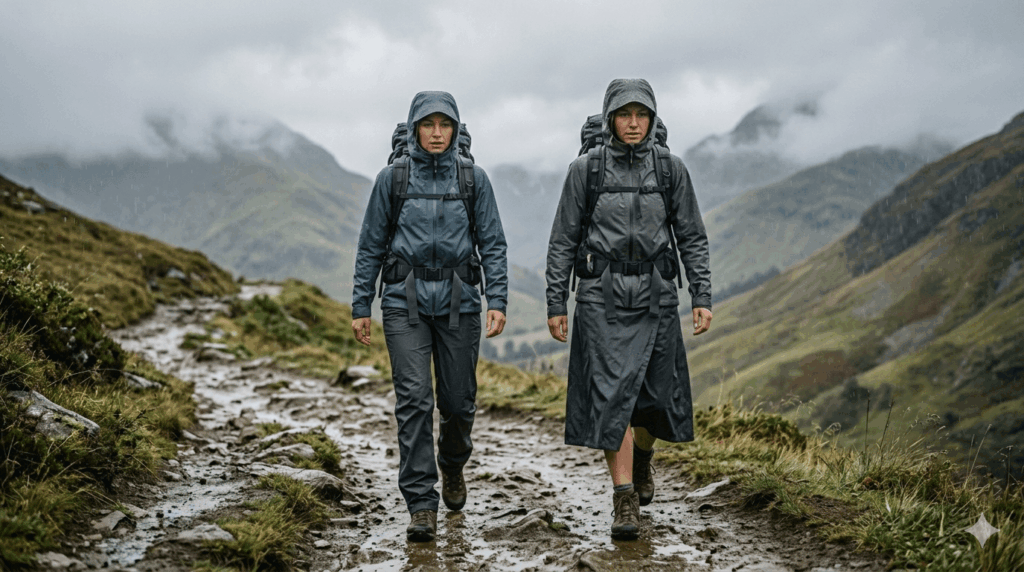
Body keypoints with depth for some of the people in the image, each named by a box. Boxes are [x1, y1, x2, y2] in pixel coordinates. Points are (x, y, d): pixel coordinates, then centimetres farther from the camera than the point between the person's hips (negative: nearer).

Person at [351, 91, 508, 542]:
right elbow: (371, 246, 6)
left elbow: (493, 244, 2)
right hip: (405, 301, -1)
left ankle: (452, 466, 39)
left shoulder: (472, 178, 3)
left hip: (458, 300, 1)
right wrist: (360, 307, 3)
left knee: (459, 399, 7)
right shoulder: (392, 178, 2)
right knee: (414, 399, -10)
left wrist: (498, 301, -8)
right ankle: (421, 506, -6)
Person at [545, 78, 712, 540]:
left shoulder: (670, 168, 3)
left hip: (655, 294, 2)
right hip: (602, 295, -2)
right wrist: (555, 304, 0)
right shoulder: (585, 169, 0)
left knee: (658, 394, 8)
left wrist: (702, 297, -2)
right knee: (612, 394, -8)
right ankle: (625, 500, -2)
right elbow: (563, 241, 3)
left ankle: (642, 455, 41)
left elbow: (692, 238, 6)